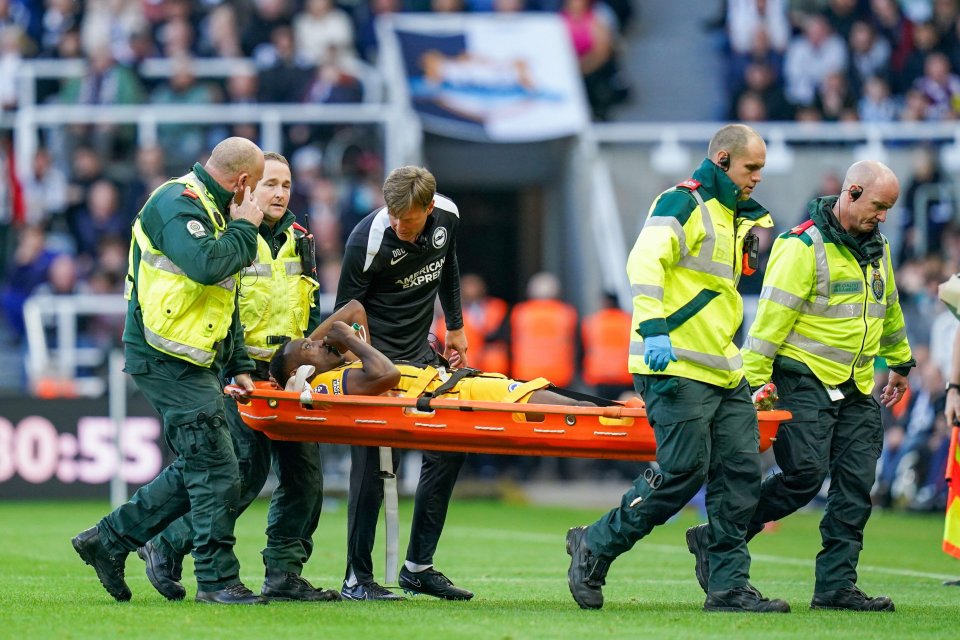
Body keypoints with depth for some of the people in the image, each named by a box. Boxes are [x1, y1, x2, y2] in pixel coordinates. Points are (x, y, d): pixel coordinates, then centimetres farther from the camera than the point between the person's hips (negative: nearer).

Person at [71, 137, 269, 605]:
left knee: (196, 470, 12)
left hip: (195, 361, 10)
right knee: (216, 469, -10)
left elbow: (225, 300, 25)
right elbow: (207, 265, -32)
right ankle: (217, 579, -6)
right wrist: (245, 228, -15)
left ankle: (109, 540, 20)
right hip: (167, 360, -10)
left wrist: (239, 366, 19)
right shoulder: (175, 205, -14)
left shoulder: (211, 210, 19)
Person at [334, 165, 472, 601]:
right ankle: (357, 578, -4)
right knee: (372, 464, -10)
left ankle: (418, 565, 10)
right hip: (374, 356, -6)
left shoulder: (448, 217, -5)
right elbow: (345, 312, -13)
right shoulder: (368, 240, -22)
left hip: (420, 352, 6)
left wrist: (455, 327, 21)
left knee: (449, 449, 2)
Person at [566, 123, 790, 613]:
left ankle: (729, 586, 4)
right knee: (683, 473, -12)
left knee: (741, 472, 1)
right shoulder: (682, 203, -7)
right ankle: (594, 547, 3)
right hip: (675, 367, -9)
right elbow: (645, 261, -22)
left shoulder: (737, 218, 22)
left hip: (724, 371, 9)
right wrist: (653, 328, -33)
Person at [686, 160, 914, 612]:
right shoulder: (803, 246, -12)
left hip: (857, 388, 7)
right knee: (804, 475, -16)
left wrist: (899, 362, 38)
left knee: (855, 486, -1)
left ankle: (836, 586, 3)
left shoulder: (877, 248, 13)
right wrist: (752, 381, -20)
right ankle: (715, 540, -2)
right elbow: (772, 315, -16)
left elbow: (888, 308, 30)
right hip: (806, 380, -7)